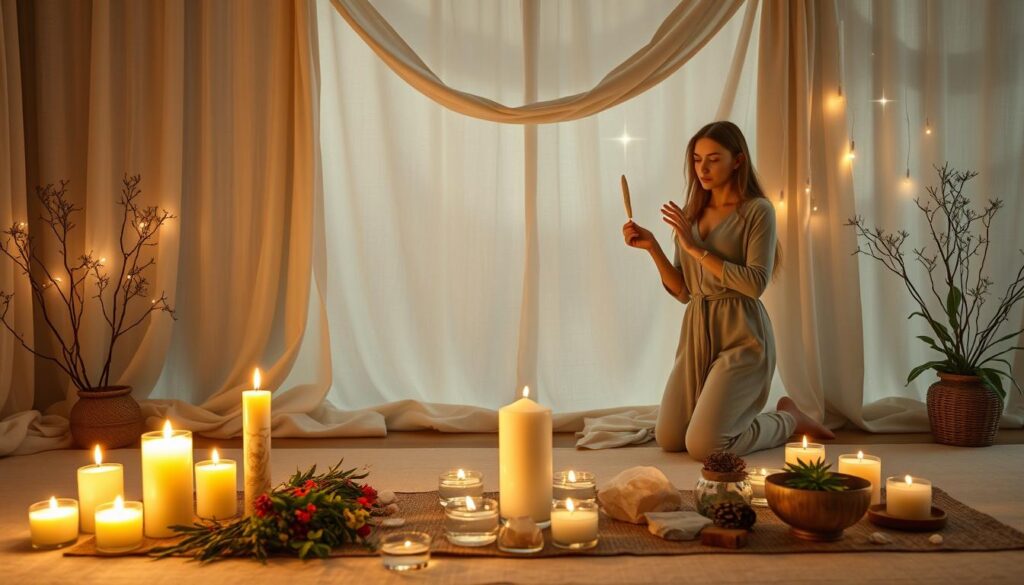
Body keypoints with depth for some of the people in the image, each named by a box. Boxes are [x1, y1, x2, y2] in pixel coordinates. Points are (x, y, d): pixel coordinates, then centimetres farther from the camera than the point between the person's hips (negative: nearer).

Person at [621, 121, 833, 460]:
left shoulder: (757, 210, -7)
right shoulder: (691, 214, 11)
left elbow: (756, 284, -18)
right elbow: (683, 291, 9)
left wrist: (696, 249, -17)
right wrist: (652, 247, -4)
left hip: (740, 335, -6)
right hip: (697, 333, 7)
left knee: (702, 446, -14)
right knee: (668, 440, 4)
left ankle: (788, 419, 11)